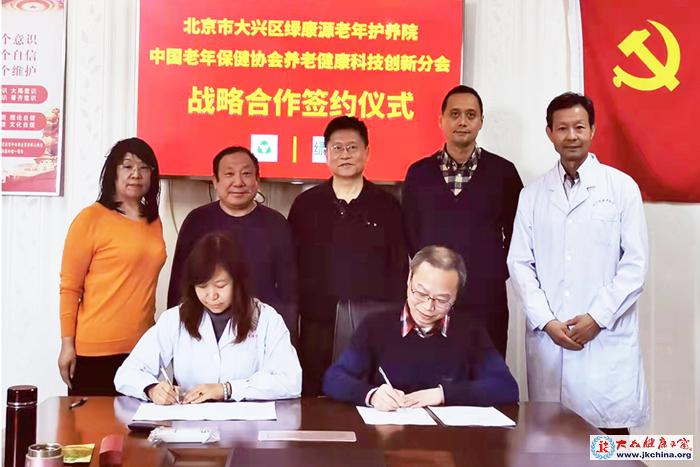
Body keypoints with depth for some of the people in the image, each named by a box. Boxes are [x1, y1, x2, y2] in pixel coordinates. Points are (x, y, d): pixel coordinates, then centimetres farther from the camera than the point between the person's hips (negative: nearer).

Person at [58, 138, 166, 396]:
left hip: (141, 347, 5)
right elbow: (69, 287, -5)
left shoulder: (154, 222, 10)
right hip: (96, 349, -5)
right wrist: (67, 344, -7)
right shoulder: (91, 217, -5)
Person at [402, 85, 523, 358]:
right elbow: (410, 232, 11)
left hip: (487, 298, -1)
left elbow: (516, 233, 8)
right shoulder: (418, 173, 5)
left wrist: (498, 272, 1)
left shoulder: (503, 171, 2)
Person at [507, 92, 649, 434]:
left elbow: (635, 263, -1)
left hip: (607, 338, -2)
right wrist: (547, 322, -6)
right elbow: (520, 263, 5)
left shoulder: (622, 187, 3)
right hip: (548, 338, 2)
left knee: (612, 428, 0)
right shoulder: (533, 194, 9)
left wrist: (598, 317, -9)